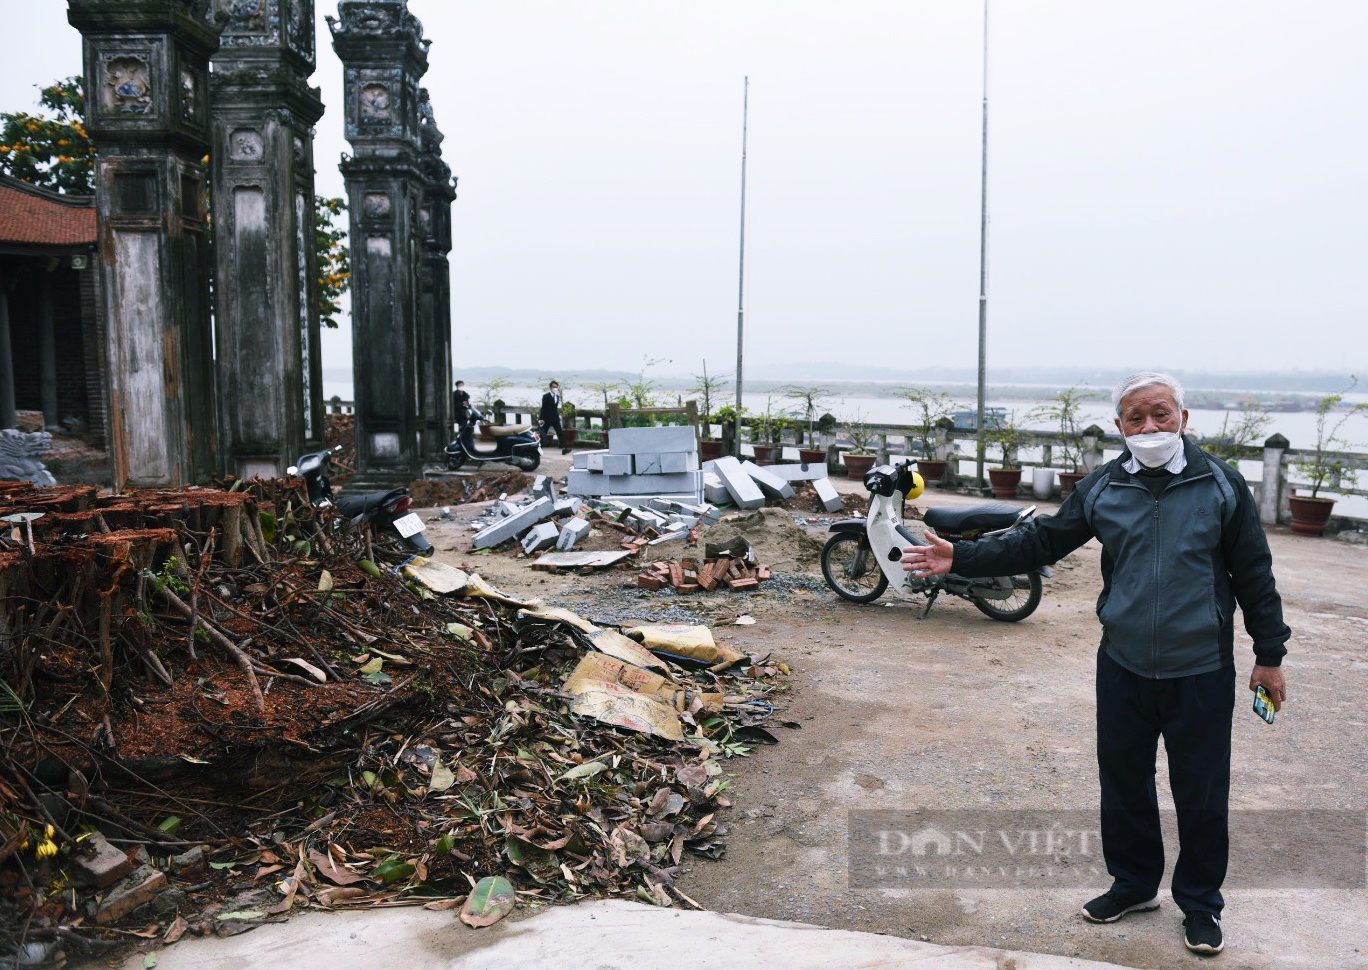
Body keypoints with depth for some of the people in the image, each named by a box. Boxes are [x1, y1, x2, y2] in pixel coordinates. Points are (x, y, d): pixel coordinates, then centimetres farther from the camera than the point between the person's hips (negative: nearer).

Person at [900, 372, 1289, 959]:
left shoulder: (1222, 485, -5)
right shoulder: (1102, 489, 0)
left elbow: (1254, 574, 0)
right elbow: (1039, 543, 1)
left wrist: (1270, 654, 2)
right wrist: (961, 559, -8)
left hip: (1202, 673, -2)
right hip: (1123, 668, 3)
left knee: (1201, 795, 9)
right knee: (1123, 782, 14)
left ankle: (1201, 904, 30)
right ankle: (1134, 885, 36)